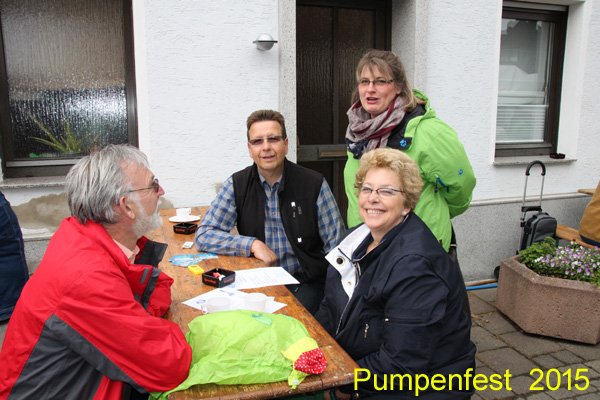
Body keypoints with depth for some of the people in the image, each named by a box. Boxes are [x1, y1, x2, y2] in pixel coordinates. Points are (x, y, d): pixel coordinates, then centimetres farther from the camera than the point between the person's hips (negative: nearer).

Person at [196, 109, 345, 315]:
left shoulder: (314, 184, -4)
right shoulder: (237, 184, 0)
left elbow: (337, 246, -3)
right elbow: (203, 235, -4)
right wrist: (252, 244, -16)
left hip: (306, 284, -1)